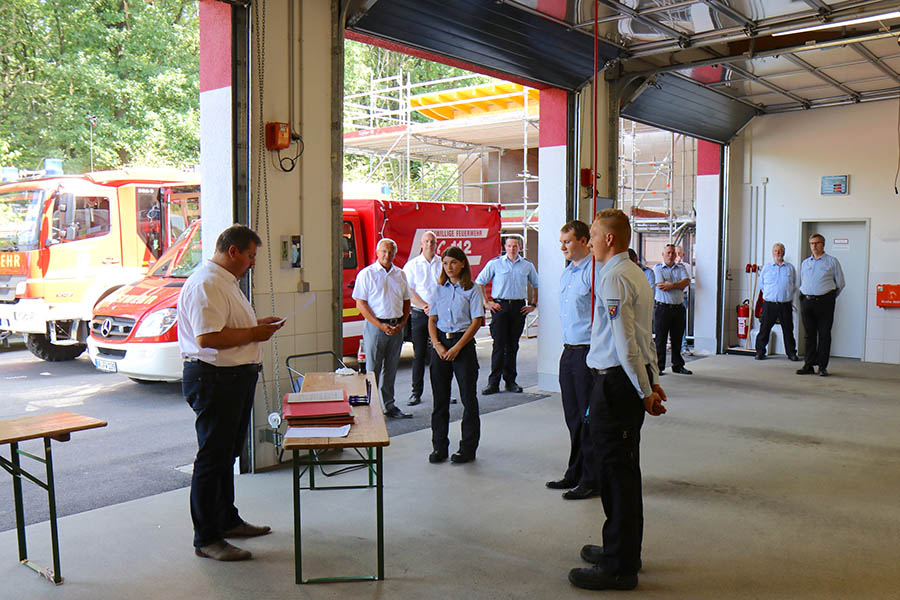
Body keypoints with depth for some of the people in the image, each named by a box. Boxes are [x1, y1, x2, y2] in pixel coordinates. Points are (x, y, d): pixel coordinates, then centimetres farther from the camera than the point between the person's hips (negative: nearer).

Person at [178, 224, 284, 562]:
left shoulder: (226, 282, 16)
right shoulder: (206, 284, -19)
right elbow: (207, 338, -28)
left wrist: (257, 323, 14)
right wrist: (254, 333, -19)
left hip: (236, 378, 11)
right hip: (214, 379, -11)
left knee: (227, 454, 20)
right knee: (213, 458, -3)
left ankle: (228, 520, 34)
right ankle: (206, 539, 7)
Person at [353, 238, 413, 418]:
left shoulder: (400, 274, 11)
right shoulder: (367, 274, -4)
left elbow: (406, 302, 16)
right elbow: (361, 304, -8)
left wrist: (402, 324, 0)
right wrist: (381, 325, -14)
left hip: (396, 327, 5)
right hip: (375, 326, -5)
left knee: (391, 368, 11)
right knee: (373, 369, 0)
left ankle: (389, 405, 20)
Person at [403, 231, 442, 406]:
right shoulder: (412, 265, 5)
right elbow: (409, 291, -2)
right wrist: (425, 306, -14)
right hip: (419, 314, -1)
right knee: (419, 354, 1)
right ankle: (416, 392, 9)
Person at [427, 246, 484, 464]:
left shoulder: (471, 289, -2)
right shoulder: (440, 289, 10)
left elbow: (476, 322, -7)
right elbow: (432, 319, 9)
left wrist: (457, 347, -13)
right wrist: (437, 344, -7)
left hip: (463, 344, -4)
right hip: (440, 343, 4)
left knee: (468, 397, 1)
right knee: (440, 397, 6)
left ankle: (468, 448, 12)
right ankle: (439, 446, 16)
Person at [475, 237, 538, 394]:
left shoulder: (527, 265, 9)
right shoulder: (495, 263, 2)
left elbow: (536, 285, 21)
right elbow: (479, 282, 6)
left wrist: (533, 304, 12)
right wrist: (486, 303, -1)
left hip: (519, 307, 3)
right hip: (500, 306, -2)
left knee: (513, 345, 7)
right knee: (499, 344, -7)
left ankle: (510, 381, 15)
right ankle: (493, 383, -3)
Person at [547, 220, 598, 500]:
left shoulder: (595, 271, -13)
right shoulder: (565, 274, 15)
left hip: (589, 353, -8)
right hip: (569, 351, 9)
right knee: (573, 417, 15)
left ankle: (591, 480, 12)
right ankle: (575, 474, 27)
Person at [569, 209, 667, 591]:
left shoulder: (613, 277, -16)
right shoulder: (634, 273, 16)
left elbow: (625, 342, -20)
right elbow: (643, 336, 19)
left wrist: (645, 390, -15)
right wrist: (652, 382, 21)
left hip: (615, 382, -10)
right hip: (632, 381, 10)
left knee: (616, 470, -3)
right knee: (624, 469, 18)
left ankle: (619, 567, 6)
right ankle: (621, 549, 32)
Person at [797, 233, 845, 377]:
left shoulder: (832, 261, 4)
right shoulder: (805, 263, 17)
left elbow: (840, 283, 7)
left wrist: (829, 298, 9)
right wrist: (805, 297, 15)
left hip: (824, 302, -4)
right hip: (806, 301, 4)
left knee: (824, 335, -2)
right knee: (809, 334, 6)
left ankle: (822, 366, 2)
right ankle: (808, 365, 10)